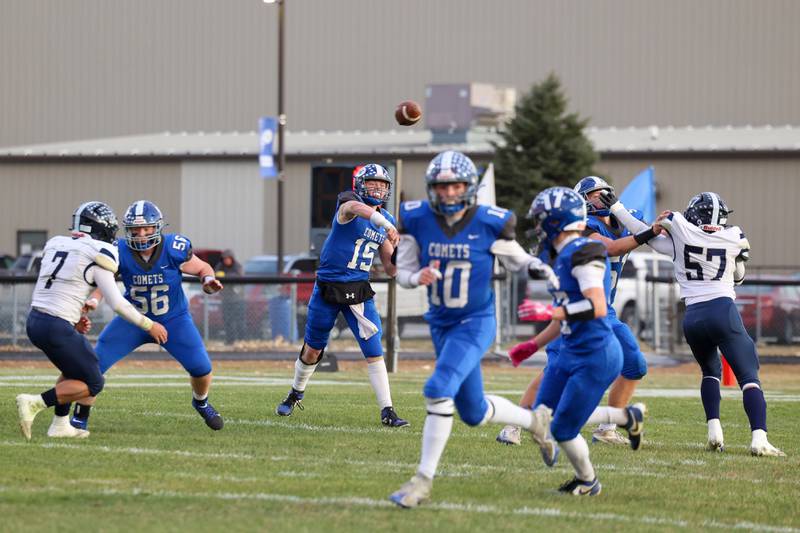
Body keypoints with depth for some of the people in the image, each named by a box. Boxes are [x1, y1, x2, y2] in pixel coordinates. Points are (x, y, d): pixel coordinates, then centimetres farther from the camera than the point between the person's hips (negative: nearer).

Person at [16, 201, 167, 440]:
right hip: (57, 328, -8)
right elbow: (117, 303, -6)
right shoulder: (96, 256, -6)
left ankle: (60, 425, 21)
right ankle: (34, 403, -10)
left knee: (75, 368, 28)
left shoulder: (55, 245, 14)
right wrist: (149, 326, 5)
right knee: (93, 384, 5)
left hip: (34, 321, 8)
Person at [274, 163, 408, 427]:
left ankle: (387, 411, -6)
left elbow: (390, 269, 11)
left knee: (374, 351, -8)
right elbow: (358, 208, -40)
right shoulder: (348, 203, -11)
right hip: (327, 288, -3)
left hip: (359, 292, 3)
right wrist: (386, 225, -53)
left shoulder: (385, 221, 7)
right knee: (312, 350, 12)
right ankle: (296, 393, 37)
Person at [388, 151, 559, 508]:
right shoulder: (417, 221, -9)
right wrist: (418, 277, -23)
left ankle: (423, 480, -17)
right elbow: (403, 270, 0)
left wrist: (536, 267, -18)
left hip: (475, 323, -5)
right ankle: (534, 421, 44)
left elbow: (514, 258, 3)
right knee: (473, 412, 15)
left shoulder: (489, 223, -14)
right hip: (440, 324, 5)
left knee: (439, 390, -24)